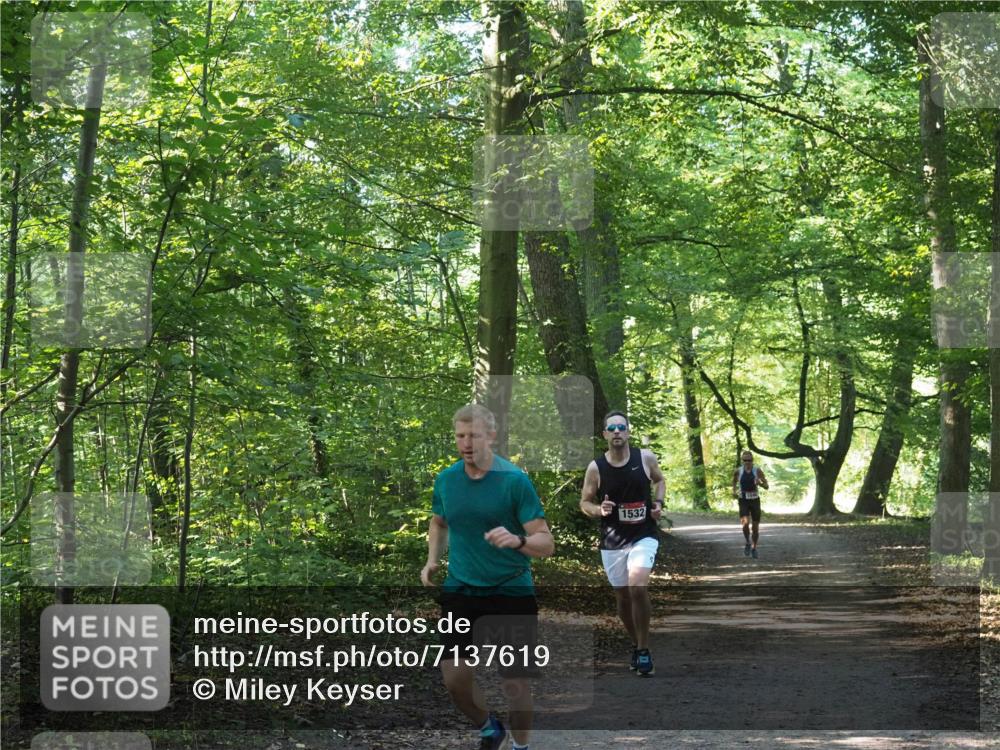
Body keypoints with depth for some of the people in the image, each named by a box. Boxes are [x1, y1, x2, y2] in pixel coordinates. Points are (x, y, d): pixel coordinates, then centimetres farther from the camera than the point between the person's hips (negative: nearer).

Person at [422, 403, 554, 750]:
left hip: (512, 590, -3)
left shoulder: (515, 480, -12)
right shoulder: (445, 480, 2)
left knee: (516, 683, -2)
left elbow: (545, 542, -15)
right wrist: (433, 560, 6)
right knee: (454, 675, -6)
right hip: (460, 589, 3)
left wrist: (517, 540, -35)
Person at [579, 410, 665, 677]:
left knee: (638, 587, -22)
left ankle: (643, 650, -8)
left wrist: (658, 502, -4)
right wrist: (599, 510, -19)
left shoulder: (645, 457, -5)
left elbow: (659, 480, 15)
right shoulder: (596, 467, -7)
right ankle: (637, 645, 36)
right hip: (612, 541, 2)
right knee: (623, 596, 11)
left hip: (644, 536, -2)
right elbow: (584, 503, 2)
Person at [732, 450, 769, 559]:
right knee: (745, 523, -21)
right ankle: (748, 543, 5)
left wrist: (759, 483, -25)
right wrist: (734, 491, 2)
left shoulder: (757, 470, -6)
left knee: (756, 526, 6)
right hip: (743, 501, -1)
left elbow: (766, 486, -4)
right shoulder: (738, 471, -4)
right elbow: (734, 481, 19)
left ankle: (754, 547, 28)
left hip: (755, 500, 1)